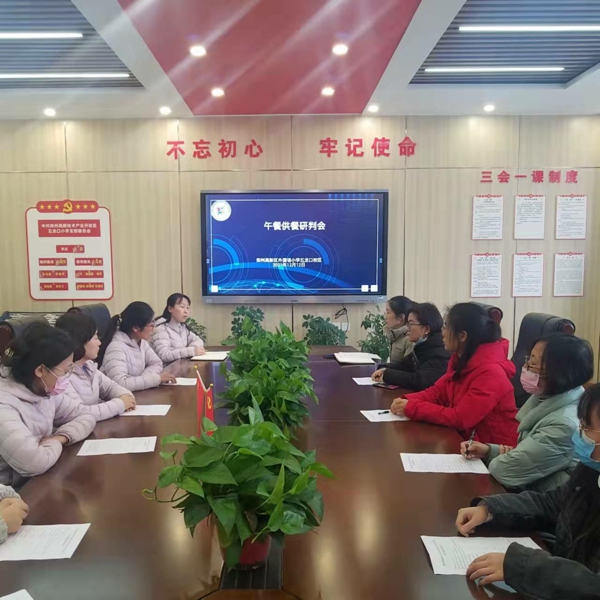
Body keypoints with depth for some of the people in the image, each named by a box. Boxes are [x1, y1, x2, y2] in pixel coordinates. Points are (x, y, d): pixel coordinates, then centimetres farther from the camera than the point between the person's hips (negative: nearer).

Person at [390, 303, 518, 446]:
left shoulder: (490, 372, -26)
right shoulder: (461, 359, 0)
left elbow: (459, 418, -26)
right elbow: (437, 392, 6)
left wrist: (412, 408, -21)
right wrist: (407, 401, -12)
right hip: (468, 439, 7)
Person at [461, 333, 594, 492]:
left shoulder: (564, 425, -29)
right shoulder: (549, 399, -1)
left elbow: (503, 471, -23)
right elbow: (526, 455, 9)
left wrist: (502, 459, -3)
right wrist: (488, 450, -5)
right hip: (531, 490, 7)